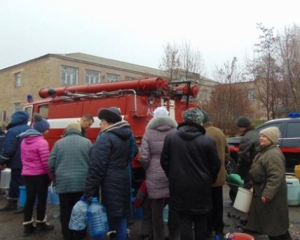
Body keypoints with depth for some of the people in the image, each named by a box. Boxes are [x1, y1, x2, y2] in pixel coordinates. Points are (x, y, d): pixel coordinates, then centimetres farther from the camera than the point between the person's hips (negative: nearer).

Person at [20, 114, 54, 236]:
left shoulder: (24, 141, 6)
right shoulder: (42, 142, -18)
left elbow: (23, 158, 14)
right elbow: (46, 163, -18)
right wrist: (52, 176, -8)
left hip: (27, 174, 7)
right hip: (40, 175, -7)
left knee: (29, 199, 12)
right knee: (41, 199, 9)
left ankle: (27, 226, 18)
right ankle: (41, 224, 22)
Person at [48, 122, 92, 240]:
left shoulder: (58, 143, 4)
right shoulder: (87, 142, 1)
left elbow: (51, 164, 4)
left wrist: (57, 177, 22)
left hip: (64, 183, 1)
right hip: (83, 183, 0)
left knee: (66, 211, 11)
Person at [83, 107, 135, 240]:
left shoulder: (105, 138, -14)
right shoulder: (126, 136, 12)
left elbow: (97, 167, -18)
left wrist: (89, 192, -15)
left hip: (110, 183, -8)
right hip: (123, 180, 8)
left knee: (111, 218, 1)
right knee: (121, 217, 15)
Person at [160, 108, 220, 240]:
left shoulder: (170, 137, -4)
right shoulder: (208, 141, -10)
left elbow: (164, 161, 2)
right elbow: (215, 165, -3)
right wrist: (209, 180, 15)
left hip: (180, 186, 1)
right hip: (201, 187, 0)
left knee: (184, 221, 8)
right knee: (201, 221, 17)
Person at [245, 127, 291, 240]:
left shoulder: (274, 154, -23)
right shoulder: (265, 151, 12)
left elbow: (276, 177, -30)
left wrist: (267, 194, -31)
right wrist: (253, 185, 23)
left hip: (270, 195, -11)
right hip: (262, 191, 11)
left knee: (274, 222, -1)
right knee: (268, 222, 20)